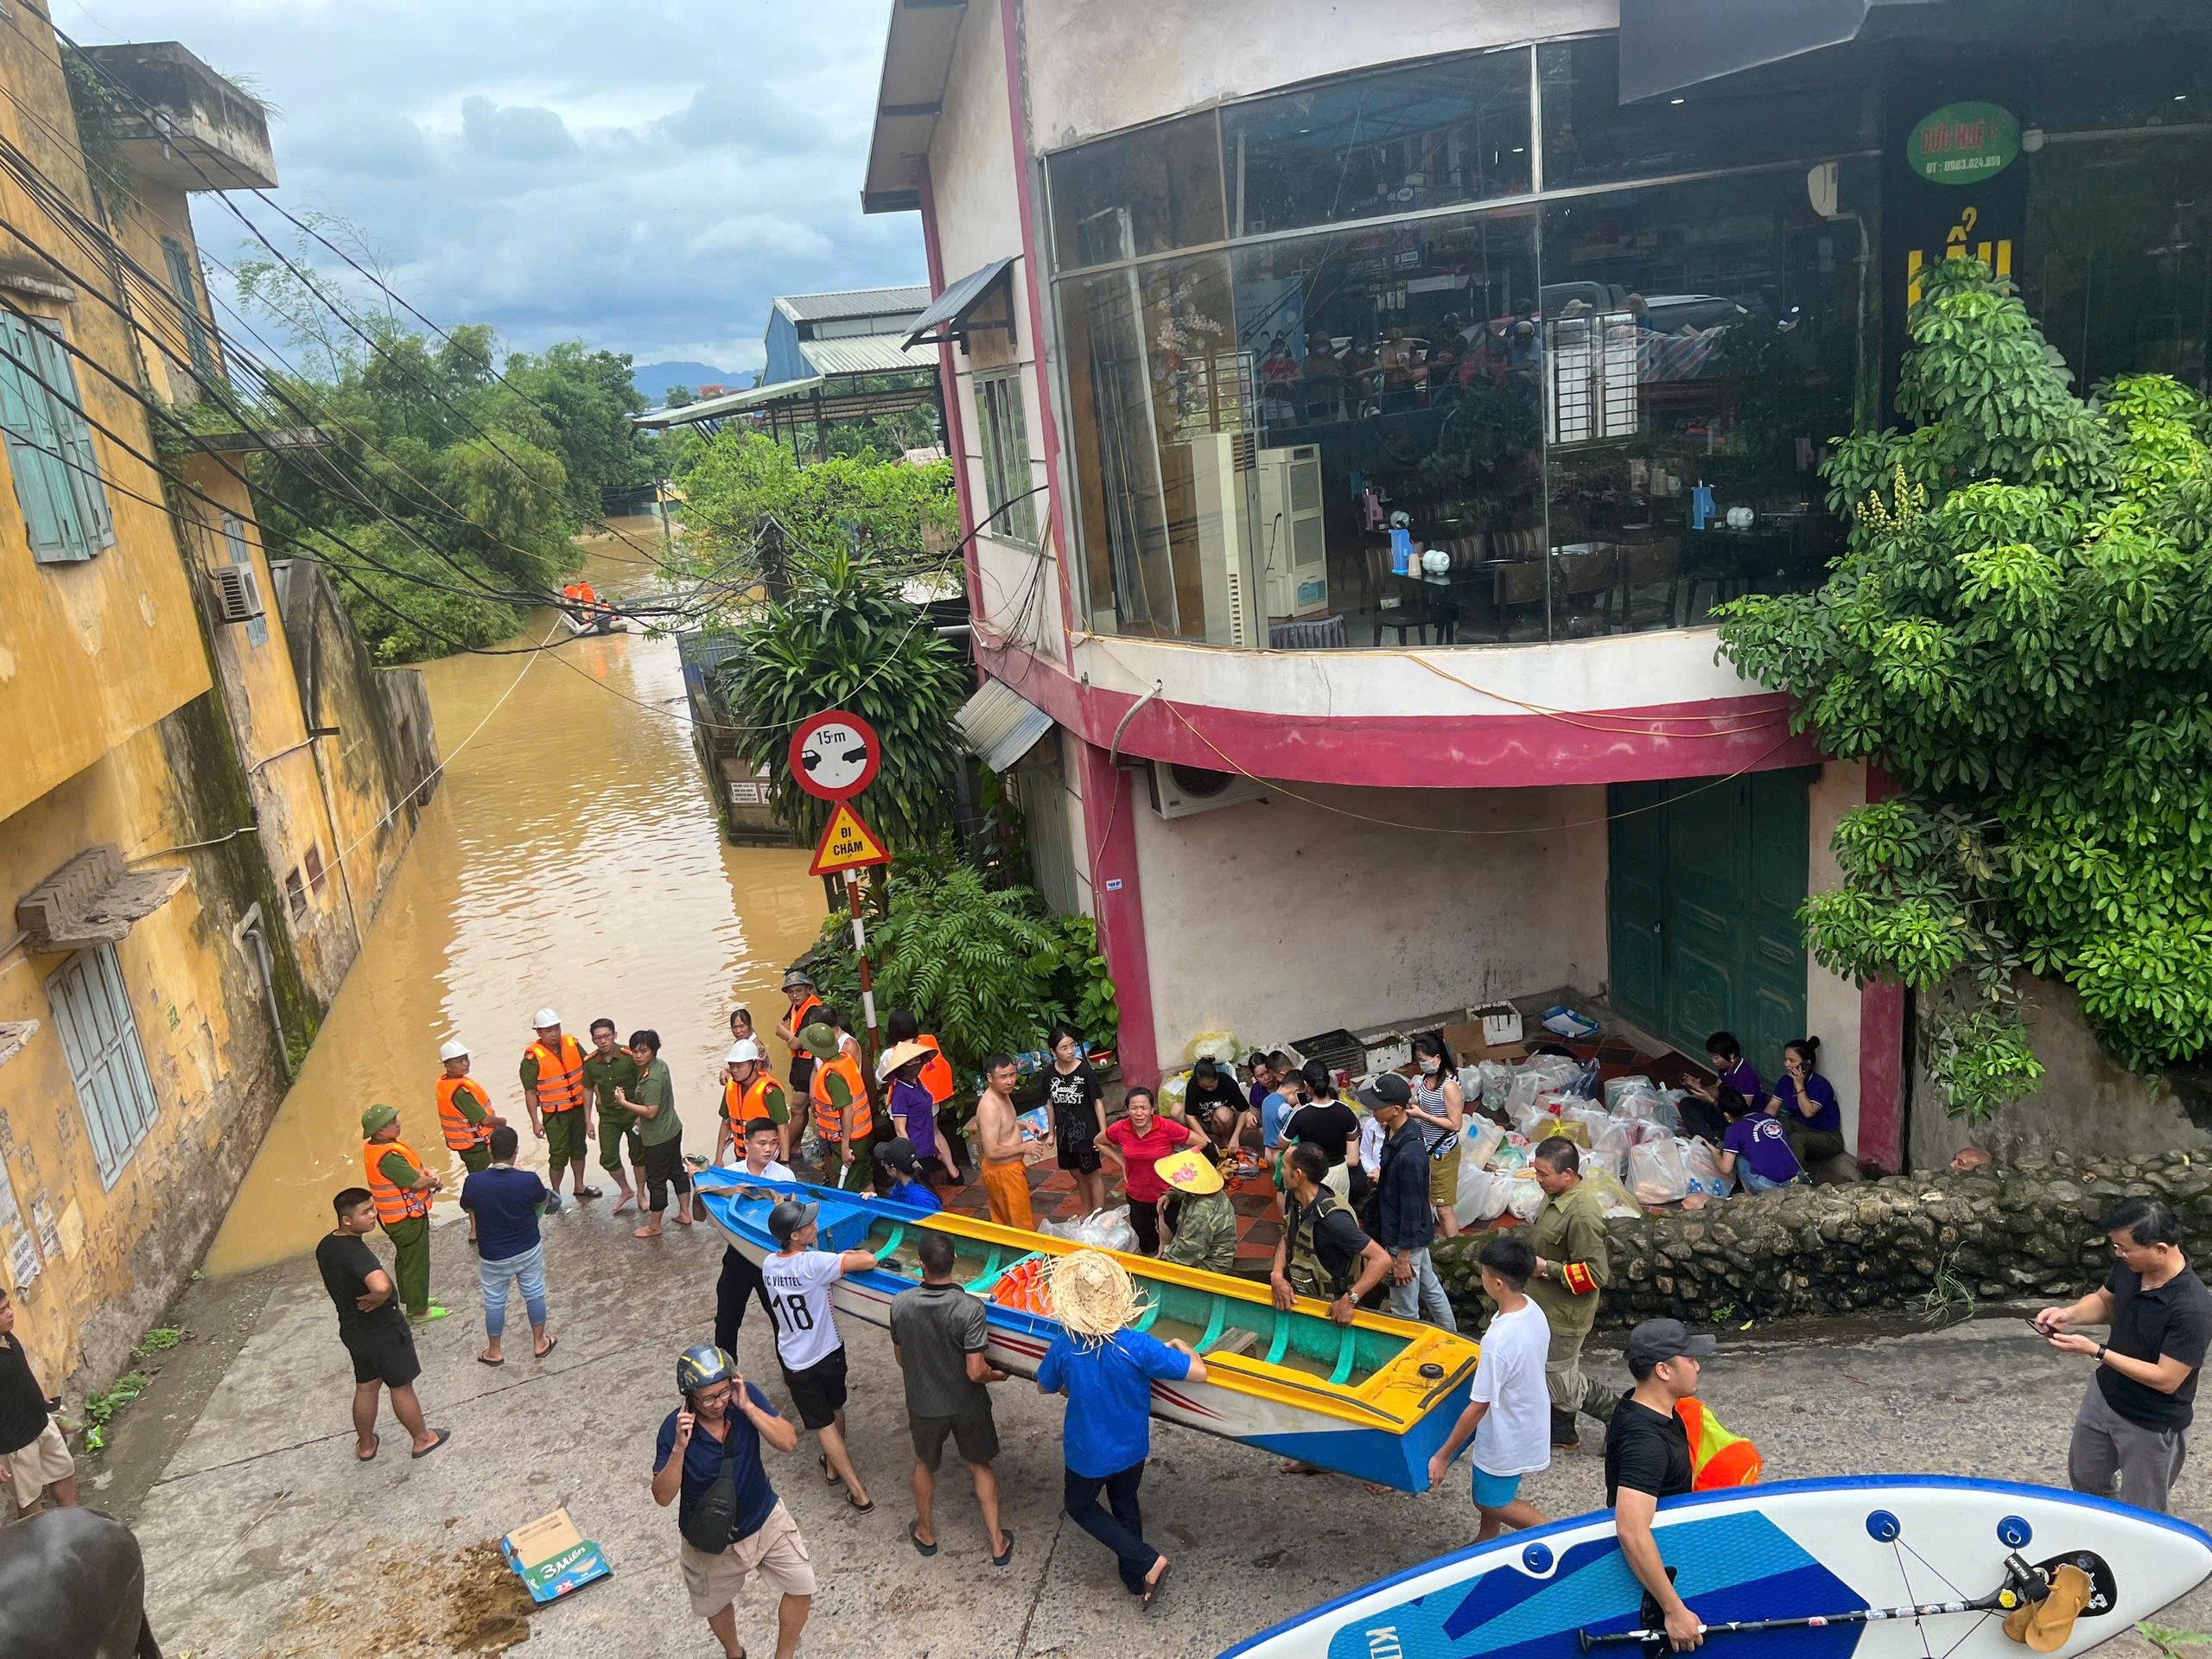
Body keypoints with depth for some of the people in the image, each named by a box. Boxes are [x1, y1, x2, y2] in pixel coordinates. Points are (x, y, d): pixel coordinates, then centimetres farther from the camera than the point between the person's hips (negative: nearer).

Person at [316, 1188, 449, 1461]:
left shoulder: (325, 1245, -4)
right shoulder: (355, 1252, -33)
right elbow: (381, 1285, -52)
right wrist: (375, 1301, -30)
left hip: (352, 1329, 8)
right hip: (383, 1331, -8)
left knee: (366, 1387, 25)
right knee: (402, 1387, 12)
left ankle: (365, 1444, 41)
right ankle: (422, 1439, 30)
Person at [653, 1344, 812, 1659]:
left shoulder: (746, 1397, -20)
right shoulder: (675, 1428, -25)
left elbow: (788, 1442, -25)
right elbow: (663, 1497, -22)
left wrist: (747, 1407, -35)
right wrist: (679, 1448, -38)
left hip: (765, 1518, 1)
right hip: (712, 1539, -1)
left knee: (802, 1586, 1)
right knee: (716, 1606, 22)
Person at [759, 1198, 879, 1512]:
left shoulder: (768, 1266, -8)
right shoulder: (813, 1264, -27)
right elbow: (869, 1261, -35)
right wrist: (849, 1254, -11)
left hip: (795, 1361, 3)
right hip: (828, 1353, -3)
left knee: (824, 1425, 12)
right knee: (836, 1409, 25)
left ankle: (859, 1493, 14)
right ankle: (834, 1466, 45)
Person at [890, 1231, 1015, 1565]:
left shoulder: (900, 1304, -20)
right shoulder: (970, 1308, -29)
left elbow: (900, 1357, -3)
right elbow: (976, 1372, -26)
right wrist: (997, 1375, -3)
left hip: (923, 1405, 1)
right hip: (967, 1406, -1)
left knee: (924, 1465, 28)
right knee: (980, 1466, 23)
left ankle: (926, 1533, 48)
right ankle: (998, 1543, 31)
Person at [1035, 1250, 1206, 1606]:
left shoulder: (1064, 1346, -26)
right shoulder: (1138, 1345, -30)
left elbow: (1044, 1387, -5)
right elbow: (1198, 1372, -27)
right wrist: (1181, 1346, -7)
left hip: (1088, 1453, -2)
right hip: (1132, 1449, 2)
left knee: (1079, 1505, 24)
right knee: (1125, 1502, 29)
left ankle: (1147, 1562, 13)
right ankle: (1135, 1578, 44)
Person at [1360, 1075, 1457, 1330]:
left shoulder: (1409, 1155, -34)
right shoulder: (1394, 1131, -6)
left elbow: (1411, 1208, -26)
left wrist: (1402, 1258, -19)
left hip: (1405, 1239, -10)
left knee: (1405, 1310, 9)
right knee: (1429, 1286, 28)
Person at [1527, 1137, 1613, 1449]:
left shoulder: (1583, 1215, -31)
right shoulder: (1557, 1195, -1)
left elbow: (1595, 1273, -28)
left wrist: (1546, 1268, -25)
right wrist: (1531, 1254, 6)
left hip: (1565, 1314, -9)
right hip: (1549, 1306, 9)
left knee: (1561, 1376, 7)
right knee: (1553, 1370, 22)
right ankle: (1562, 1432, 39)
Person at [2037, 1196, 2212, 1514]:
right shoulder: (2129, 1267, -13)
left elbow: (2165, 1379, -28)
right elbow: (2105, 1300, 7)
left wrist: (2096, 1351, -28)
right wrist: (2069, 1314, -12)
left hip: (2151, 1424, -7)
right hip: (2104, 1394, 7)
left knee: (2141, 1516, 15)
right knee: (2084, 1478, 29)